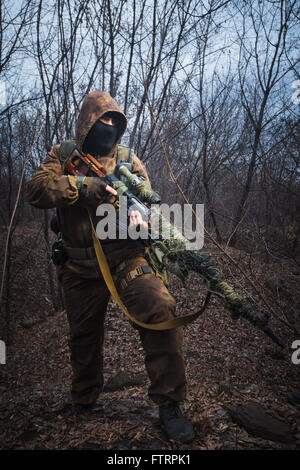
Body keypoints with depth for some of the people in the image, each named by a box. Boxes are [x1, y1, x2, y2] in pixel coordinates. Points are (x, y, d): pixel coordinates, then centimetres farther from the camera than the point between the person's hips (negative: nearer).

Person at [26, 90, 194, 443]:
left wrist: (142, 218, -21)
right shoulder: (63, 155, 6)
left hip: (124, 257, -1)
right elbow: (36, 190, -9)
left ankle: (169, 404, -8)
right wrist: (83, 186, -22)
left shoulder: (128, 160, 9)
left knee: (160, 308, -26)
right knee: (83, 335, 17)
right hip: (81, 266, 1)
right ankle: (83, 399, 46)